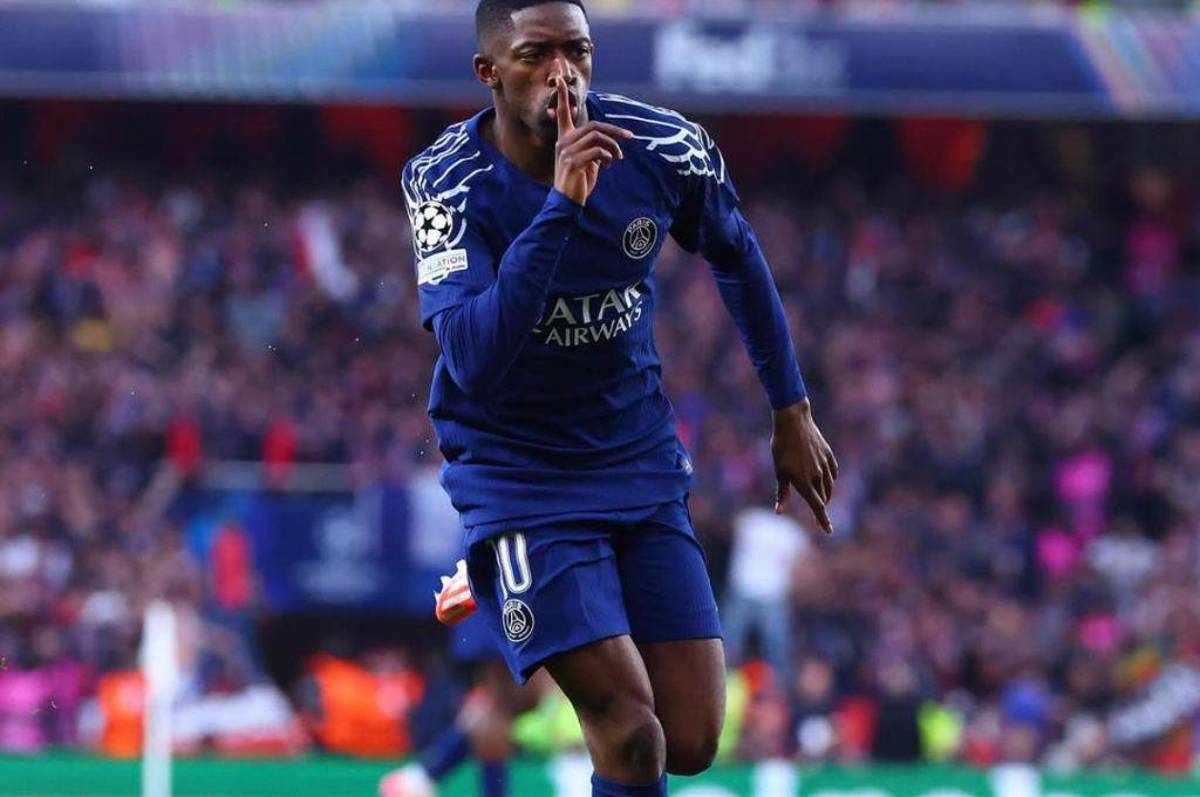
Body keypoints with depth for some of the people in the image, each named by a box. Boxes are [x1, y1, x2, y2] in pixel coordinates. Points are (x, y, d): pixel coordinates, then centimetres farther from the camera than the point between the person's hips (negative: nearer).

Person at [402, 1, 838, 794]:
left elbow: (738, 257, 11)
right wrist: (560, 206, -39)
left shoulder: (661, 149, -11)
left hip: (642, 461, 4)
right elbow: (473, 361, -34)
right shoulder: (448, 183, -20)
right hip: (517, 479, -4)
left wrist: (793, 412, 16)